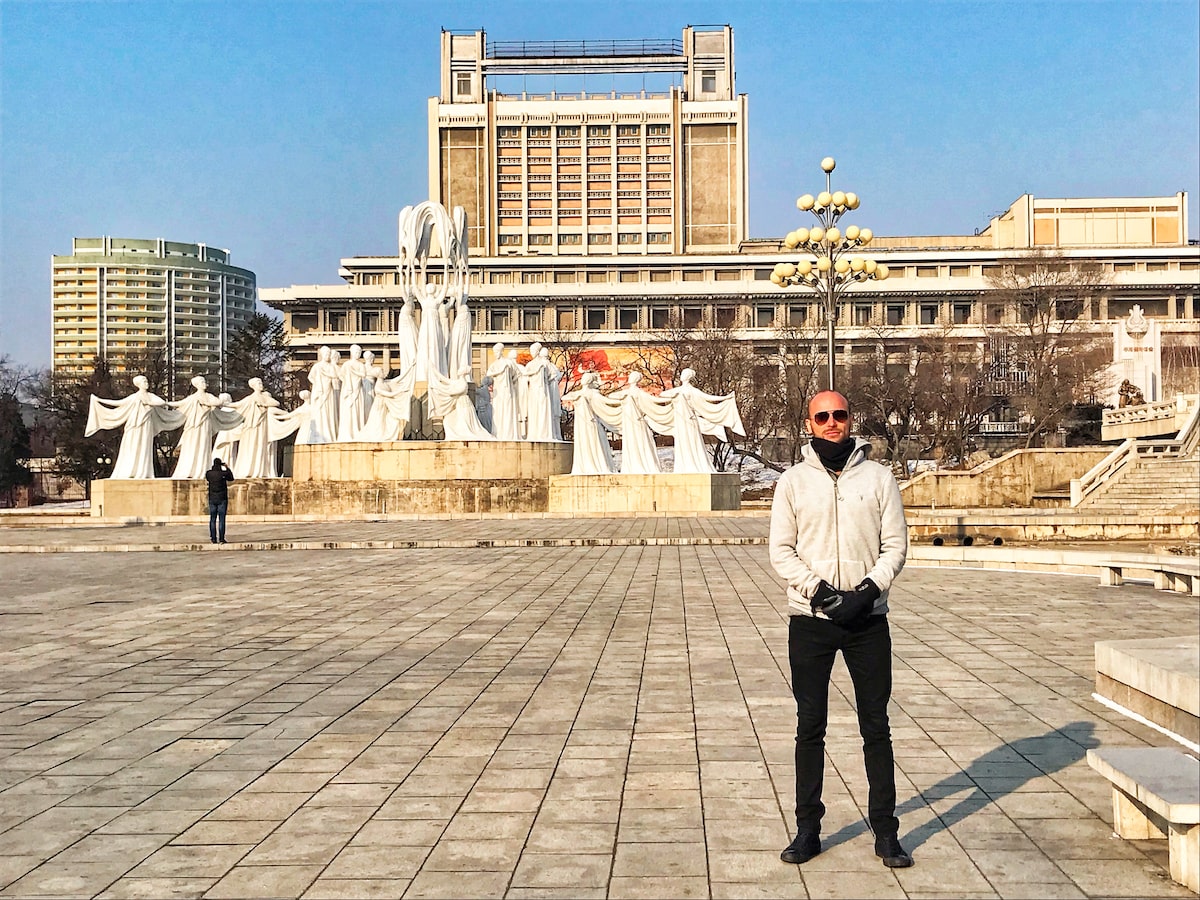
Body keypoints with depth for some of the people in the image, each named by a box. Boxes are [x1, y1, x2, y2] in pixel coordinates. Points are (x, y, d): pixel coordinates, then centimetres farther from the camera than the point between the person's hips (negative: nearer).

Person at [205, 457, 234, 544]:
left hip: (212, 499, 2)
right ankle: (221, 538, -5)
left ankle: (213, 539, 5)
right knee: (221, 519, -2)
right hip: (222, 499, -2)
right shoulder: (224, 473, -9)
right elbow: (231, 478, 10)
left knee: (213, 519, 6)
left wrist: (213, 468, 23)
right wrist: (227, 468, 19)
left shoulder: (209, 473, -3)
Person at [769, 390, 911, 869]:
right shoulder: (793, 481, 2)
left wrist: (868, 589, -14)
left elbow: (895, 545, 1)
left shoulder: (878, 477, 3)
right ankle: (807, 829, 17)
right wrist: (817, 589, -14)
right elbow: (781, 550, 0)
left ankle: (885, 831, 16)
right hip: (810, 619, 0)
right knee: (810, 727, 7)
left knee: (876, 727, 6)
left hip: (868, 619, 0)